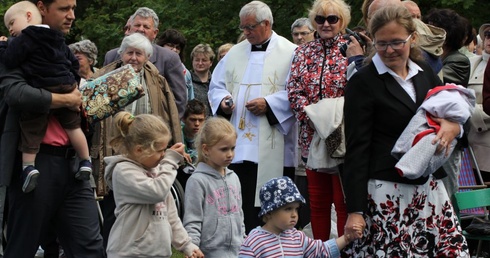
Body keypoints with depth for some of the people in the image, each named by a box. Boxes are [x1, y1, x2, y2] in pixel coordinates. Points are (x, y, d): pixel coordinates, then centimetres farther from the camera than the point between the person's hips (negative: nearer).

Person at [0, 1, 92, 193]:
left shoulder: (25, 39, -7)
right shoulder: (58, 40, 19)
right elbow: (73, 62, 24)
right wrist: (73, 83, 29)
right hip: (66, 89, 6)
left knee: (31, 129, 3)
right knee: (72, 126, 15)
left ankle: (28, 166, -5)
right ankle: (85, 161, 18)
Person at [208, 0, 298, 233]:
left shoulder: (290, 53, -1)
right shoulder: (235, 53, 16)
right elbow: (216, 86, 20)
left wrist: (270, 104, -17)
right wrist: (223, 100, -1)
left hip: (274, 148, -4)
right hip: (239, 144, 5)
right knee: (241, 204, 2)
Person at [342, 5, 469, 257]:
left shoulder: (424, 72, 12)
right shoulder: (362, 82, -4)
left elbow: (455, 114, 21)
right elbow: (356, 149, -7)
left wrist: (453, 127, -5)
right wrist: (355, 210, -12)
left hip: (429, 188, 6)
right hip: (386, 193, -5)